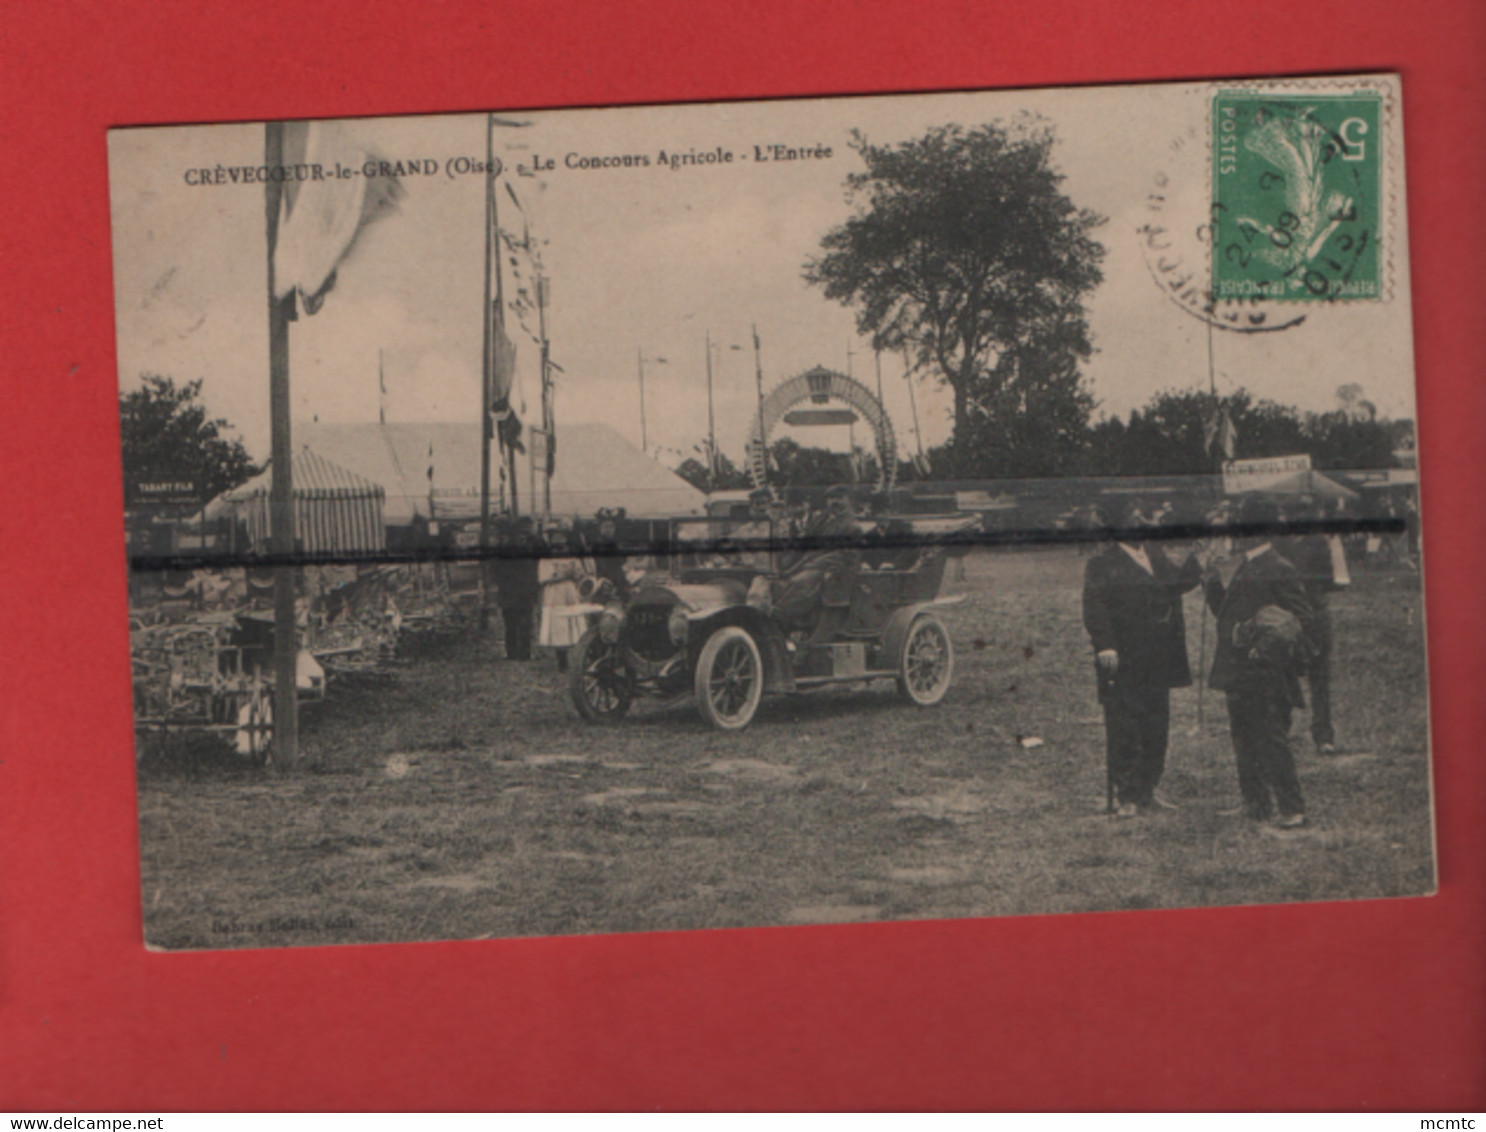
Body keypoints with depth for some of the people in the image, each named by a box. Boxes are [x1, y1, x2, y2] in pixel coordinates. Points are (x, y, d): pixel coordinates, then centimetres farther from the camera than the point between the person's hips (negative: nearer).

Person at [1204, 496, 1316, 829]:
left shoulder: (1280, 570, -12)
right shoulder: (1245, 568, 16)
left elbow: (1301, 620, -12)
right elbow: (1227, 611, 20)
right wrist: (1214, 585, 7)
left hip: (1266, 676, -9)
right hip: (1240, 674, 9)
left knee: (1272, 739, -8)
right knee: (1243, 739, 14)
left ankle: (1291, 809, -4)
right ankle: (1255, 802, 24)